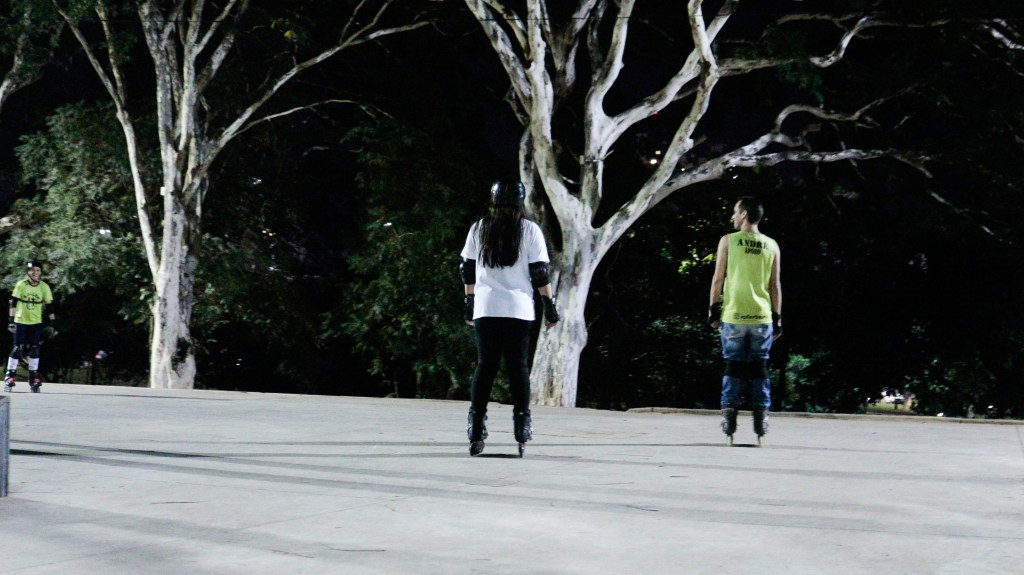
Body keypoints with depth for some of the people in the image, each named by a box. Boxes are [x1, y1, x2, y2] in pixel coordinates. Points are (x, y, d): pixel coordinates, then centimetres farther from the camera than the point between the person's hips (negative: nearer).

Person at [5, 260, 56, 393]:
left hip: (36, 322, 2)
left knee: (35, 350, 1)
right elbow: (13, 304, -4)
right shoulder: (21, 285, -6)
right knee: (18, 349, -7)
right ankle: (9, 377, -1)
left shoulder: (44, 287, -1)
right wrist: (11, 321, -9)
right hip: (21, 321, -2)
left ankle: (33, 378, 9)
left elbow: (49, 306, 3)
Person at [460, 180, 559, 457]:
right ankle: (522, 428, 1)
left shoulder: (478, 229, 6)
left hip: (485, 308, 2)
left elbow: (468, 271, 9)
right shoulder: (530, 230, -1)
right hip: (519, 309, -2)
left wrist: (469, 304, 18)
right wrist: (549, 304, 4)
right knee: (518, 366, 3)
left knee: (485, 366, 5)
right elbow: (539, 273, -3)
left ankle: (476, 432, 0)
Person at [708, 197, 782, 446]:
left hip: (733, 316, -2)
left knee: (733, 367, 4)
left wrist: (713, 309, 6)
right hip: (762, 317, 2)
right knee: (759, 368, 6)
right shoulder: (771, 246, 6)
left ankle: (729, 414, -1)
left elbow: (718, 279, -2)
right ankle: (761, 422, 2)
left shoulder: (728, 241, -1)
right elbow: (775, 285, 5)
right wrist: (777, 317, 11)